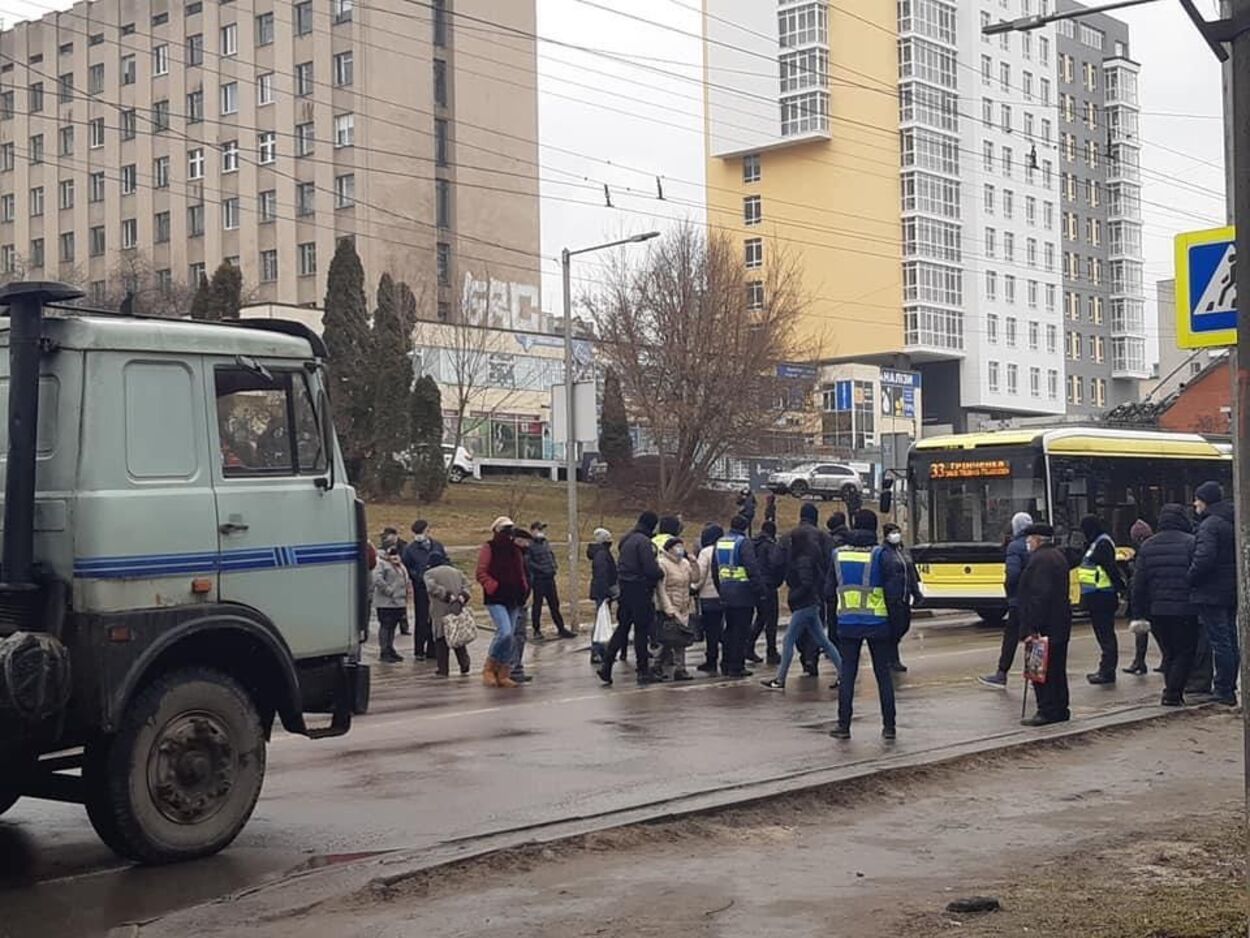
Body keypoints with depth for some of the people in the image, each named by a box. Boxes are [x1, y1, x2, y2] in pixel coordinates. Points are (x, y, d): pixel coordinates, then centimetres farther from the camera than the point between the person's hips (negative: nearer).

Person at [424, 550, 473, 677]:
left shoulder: (430, 573, 2)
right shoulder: (456, 571, 17)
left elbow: (432, 588, -16)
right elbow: (466, 583, 3)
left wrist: (448, 596, -17)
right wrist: (462, 596, -10)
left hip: (441, 612, -4)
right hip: (457, 609, 4)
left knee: (441, 639, 3)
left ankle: (442, 669, 2)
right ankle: (464, 665, 9)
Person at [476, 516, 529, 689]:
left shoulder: (515, 550, 16)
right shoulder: (489, 548, -3)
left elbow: (521, 573, 26)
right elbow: (481, 574, -9)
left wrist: (523, 589, 10)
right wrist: (495, 587, -17)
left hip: (513, 600, 7)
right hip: (495, 600, -7)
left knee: (511, 638, 4)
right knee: (505, 632, -20)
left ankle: (503, 674, 12)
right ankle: (488, 668, -2)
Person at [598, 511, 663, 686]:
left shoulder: (626, 540, 14)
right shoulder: (643, 541, -15)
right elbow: (651, 569, -20)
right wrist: (662, 574, -1)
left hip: (625, 587, 8)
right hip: (639, 589, -8)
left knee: (622, 627, 12)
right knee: (641, 629, 0)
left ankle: (606, 666, 7)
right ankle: (643, 671, 6)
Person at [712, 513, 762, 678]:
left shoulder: (719, 543, 12)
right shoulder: (744, 543, -12)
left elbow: (714, 570, 18)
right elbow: (752, 568, -18)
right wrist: (759, 589, -12)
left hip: (726, 594, 7)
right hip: (743, 594, -7)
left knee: (730, 629, 16)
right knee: (741, 631, -2)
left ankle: (726, 665, 20)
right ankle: (736, 667, -3)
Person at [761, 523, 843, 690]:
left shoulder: (803, 560, -16)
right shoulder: (808, 557, 12)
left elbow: (806, 584, -24)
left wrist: (792, 597, -13)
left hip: (804, 606, -10)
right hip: (812, 604, 10)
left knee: (788, 641, -4)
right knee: (822, 641, 11)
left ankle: (780, 681, 0)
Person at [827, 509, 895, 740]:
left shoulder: (838, 554, 1)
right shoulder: (880, 554, -9)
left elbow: (828, 590, 7)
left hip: (848, 623, 2)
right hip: (878, 623, -2)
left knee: (847, 673, 8)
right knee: (883, 673, 8)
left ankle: (843, 725, 7)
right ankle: (889, 726, 10)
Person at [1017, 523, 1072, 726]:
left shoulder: (1040, 559, -16)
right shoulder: (1058, 556, 17)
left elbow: (1039, 596, -23)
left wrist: (1031, 627, -23)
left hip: (1045, 626, -10)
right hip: (1060, 625, 10)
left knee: (1042, 670, -6)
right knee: (1057, 669, 15)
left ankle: (1047, 711, -4)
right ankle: (1060, 709, 21)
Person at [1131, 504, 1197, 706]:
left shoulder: (1147, 546, 7)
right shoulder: (1191, 543, -7)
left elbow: (1138, 583, 7)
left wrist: (1138, 614, 9)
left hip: (1157, 611, 4)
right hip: (1185, 609, -4)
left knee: (1169, 652, 16)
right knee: (1185, 652, 4)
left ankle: (1171, 689, 14)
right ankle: (1173, 693, -4)